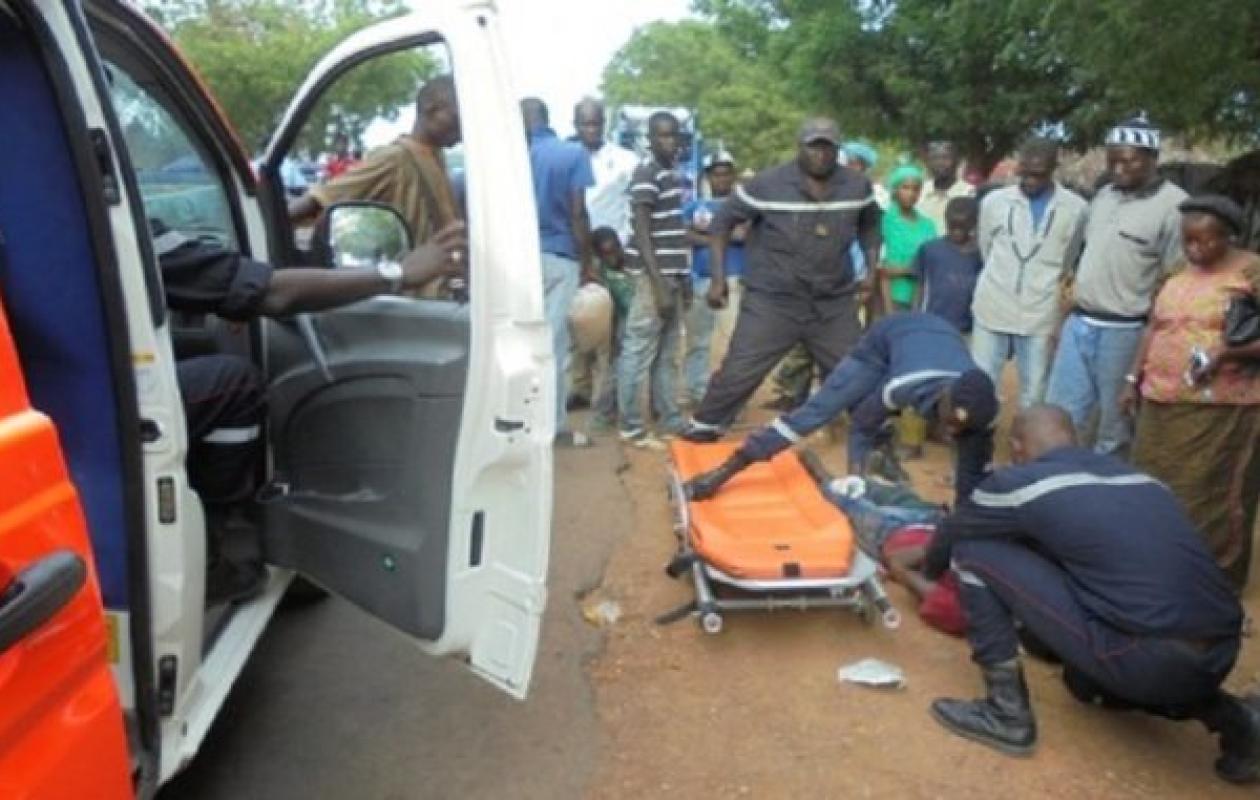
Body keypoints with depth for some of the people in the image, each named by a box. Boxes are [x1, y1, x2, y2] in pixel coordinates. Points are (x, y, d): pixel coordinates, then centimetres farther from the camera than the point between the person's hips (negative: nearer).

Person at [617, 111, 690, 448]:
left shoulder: (674, 175, 16)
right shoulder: (646, 174, -11)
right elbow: (642, 233, -17)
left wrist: (684, 279, 18)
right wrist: (659, 284, -22)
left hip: (674, 275, 9)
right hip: (655, 277, -9)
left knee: (667, 354, 14)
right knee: (639, 353, -3)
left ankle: (669, 420, 23)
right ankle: (631, 427, 4)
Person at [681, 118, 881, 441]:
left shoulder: (858, 186, 0)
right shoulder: (768, 184, -12)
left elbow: (869, 225, 20)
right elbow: (723, 222, -4)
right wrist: (718, 278, -9)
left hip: (835, 303, 3)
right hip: (772, 302, -3)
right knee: (739, 372, -3)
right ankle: (704, 427, 16)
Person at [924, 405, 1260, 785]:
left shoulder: (1020, 481, 3)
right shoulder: (1140, 477, 21)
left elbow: (948, 539, 20)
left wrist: (931, 573, 43)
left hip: (1145, 661, -7)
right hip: (1220, 656, 7)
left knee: (973, 553, 4)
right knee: (1084, 679, 38)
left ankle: (1006, 713, 10)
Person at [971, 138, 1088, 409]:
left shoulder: (1076, 208, -4)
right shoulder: (994, 201, -1)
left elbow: (1066, 263, 11)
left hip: (1041, 317, -1)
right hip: (992, 311, 1)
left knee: (1034, 395, 8)